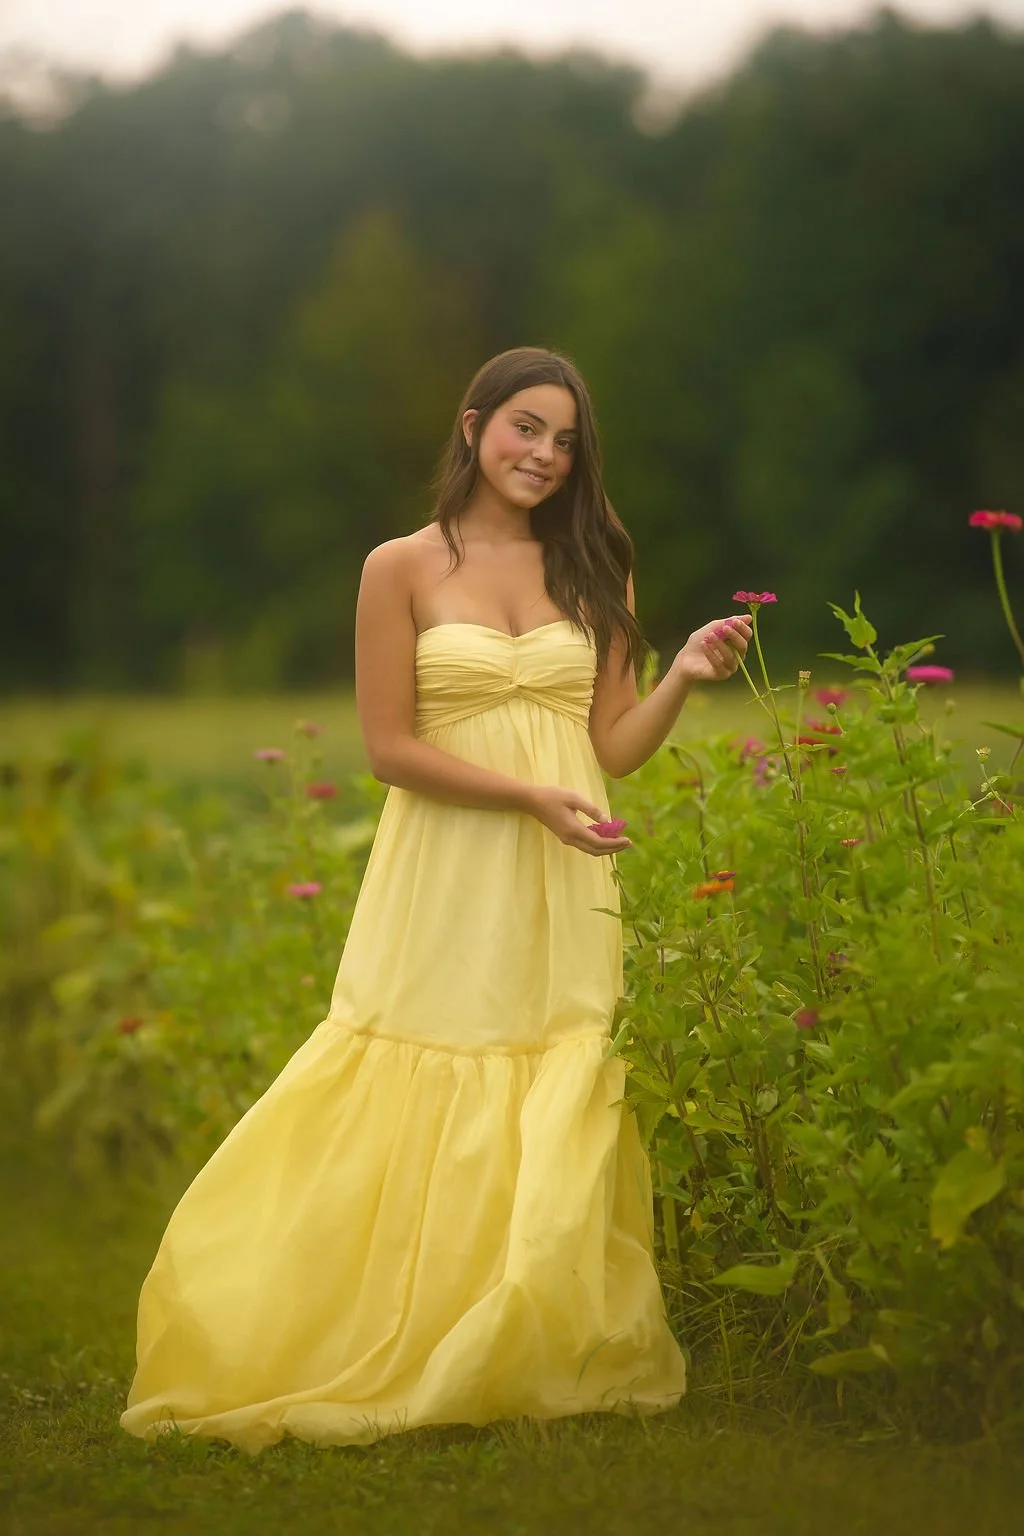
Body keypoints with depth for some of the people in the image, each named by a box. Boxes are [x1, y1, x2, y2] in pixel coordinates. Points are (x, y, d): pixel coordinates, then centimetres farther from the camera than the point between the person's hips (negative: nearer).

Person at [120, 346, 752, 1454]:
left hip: (561, 900, 3)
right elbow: (390, 747, -5)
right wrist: (529, 796, -13)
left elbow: (610, 750, 10)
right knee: (423, 1127, -5)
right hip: (443, 890, -3)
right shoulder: (402, 570, 1)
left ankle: (535, 1356, 9)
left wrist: (685, 677, -6)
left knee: (554, 1142, 1)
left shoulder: (591, 571, 11)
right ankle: (386, 1357, 4)